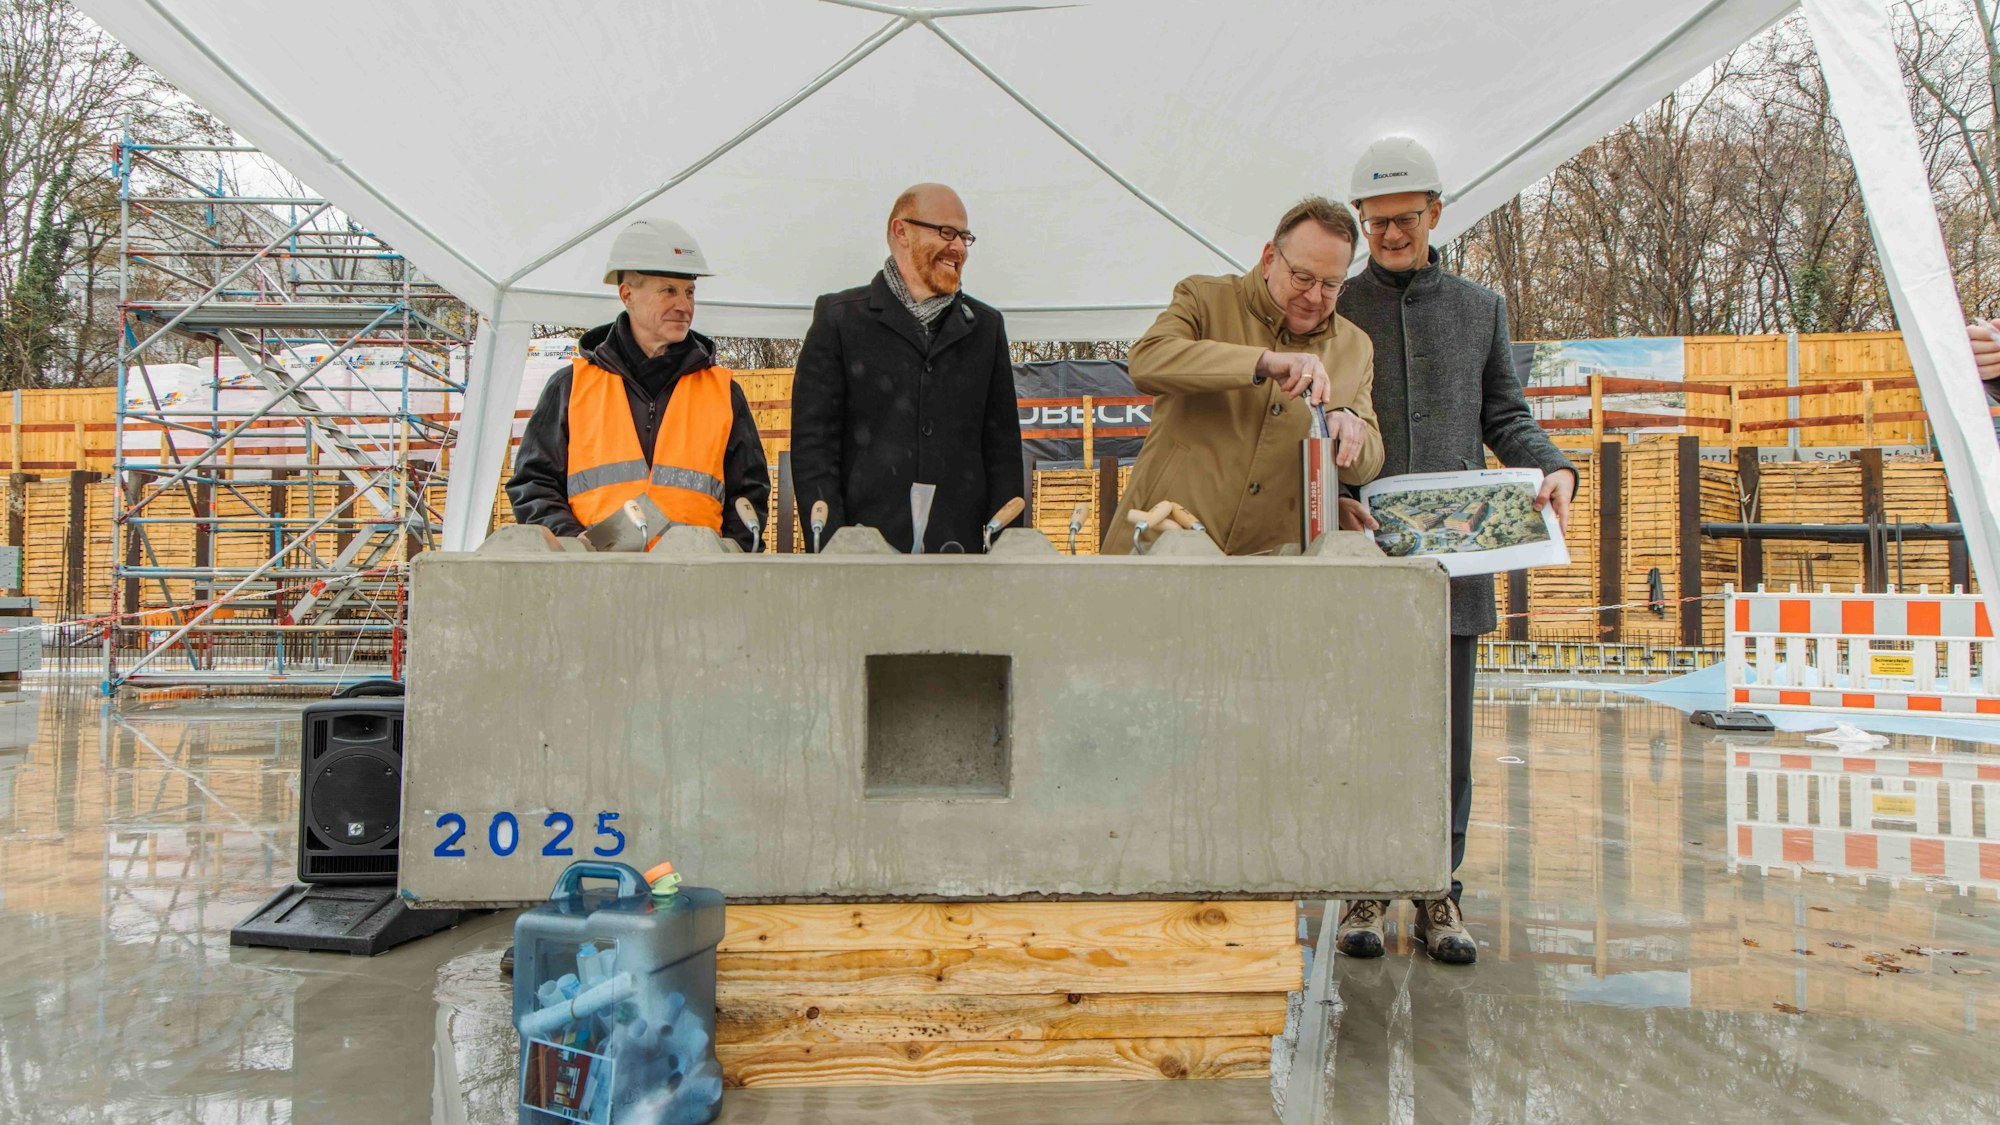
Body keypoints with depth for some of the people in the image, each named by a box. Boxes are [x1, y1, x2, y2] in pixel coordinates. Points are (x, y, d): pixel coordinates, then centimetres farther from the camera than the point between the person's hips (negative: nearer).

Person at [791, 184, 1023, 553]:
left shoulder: (986, 326, 17)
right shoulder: (839, 318, 7)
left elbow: (1003, 448, 16)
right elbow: (813, 442, 1)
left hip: (963, 551, 2)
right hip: (865, 550, -2)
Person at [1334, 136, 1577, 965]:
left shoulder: (1480, 309, 17)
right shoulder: (1332, 310, 9)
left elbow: (1505, 416, 16)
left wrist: (1551, 467, -4)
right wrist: (1333, 496, -14)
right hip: (1359, 553, -2)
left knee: (1446, 728, 5)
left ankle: (1437, 893, 15)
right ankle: (1363, 890, 13)